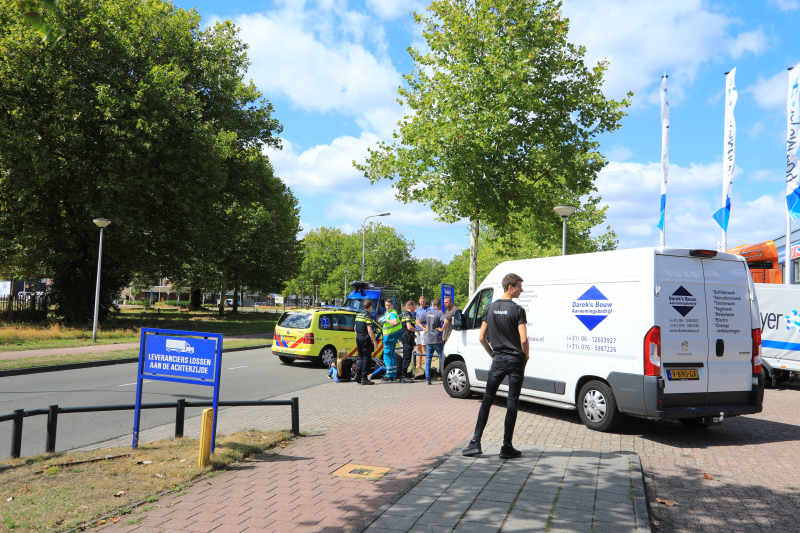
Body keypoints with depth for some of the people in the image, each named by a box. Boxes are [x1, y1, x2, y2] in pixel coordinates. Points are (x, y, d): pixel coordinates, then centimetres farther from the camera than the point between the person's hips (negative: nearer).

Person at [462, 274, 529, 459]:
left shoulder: (490, 308, 5)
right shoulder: (517, 310, -11)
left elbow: (482, 337, 5)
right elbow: (523, 339, -18)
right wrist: (526, 356, 0)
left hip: (498, 359, 4)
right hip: (516, 360, -4)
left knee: (487, 399, 9)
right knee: (512, 403, 3)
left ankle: (475, 443, 5)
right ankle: (507, 447, 6)